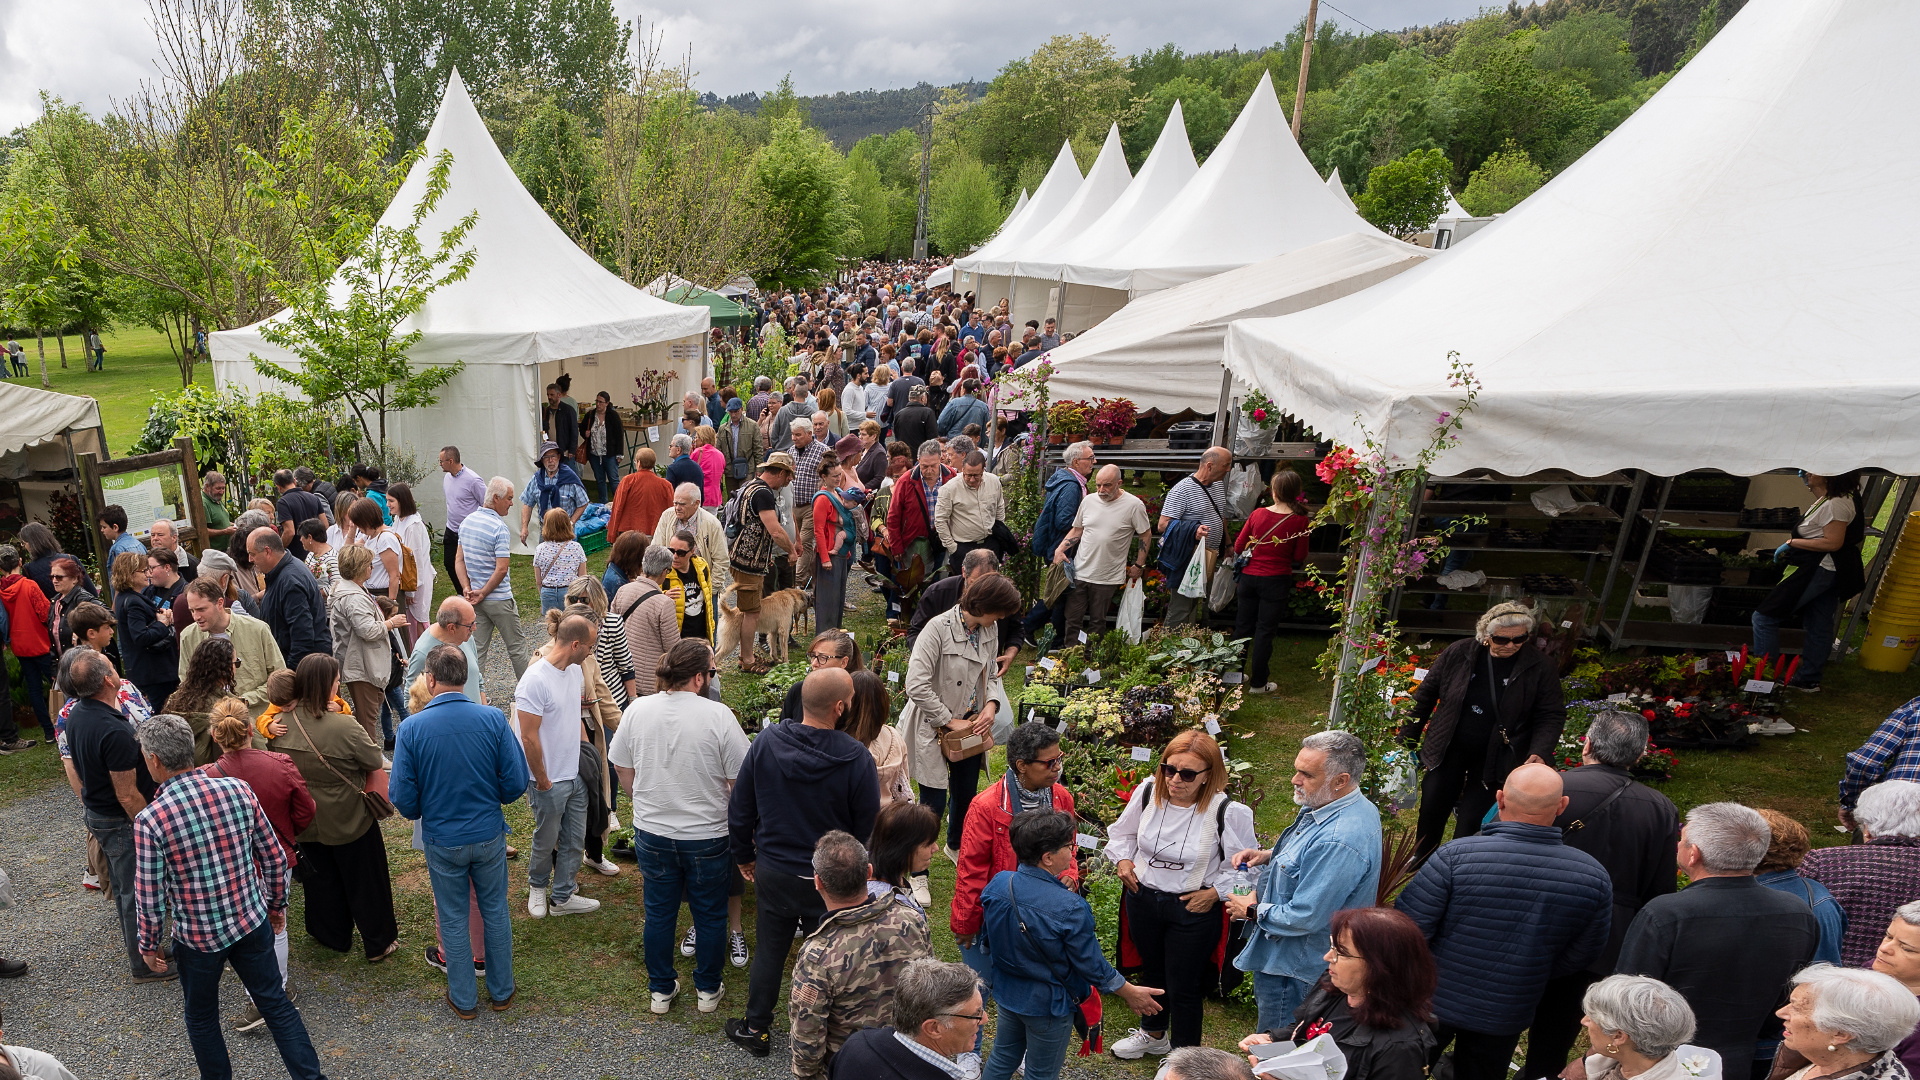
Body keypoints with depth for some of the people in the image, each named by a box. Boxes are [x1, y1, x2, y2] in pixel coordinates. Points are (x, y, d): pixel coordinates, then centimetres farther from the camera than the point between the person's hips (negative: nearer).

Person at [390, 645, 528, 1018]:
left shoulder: (411, 728, -17)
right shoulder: (494, 719, -15)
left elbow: (404, 798, -12)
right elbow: (516, 783, -11)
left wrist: (419, 813, 12)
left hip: (442, 839, -1)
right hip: (489, 833, 1)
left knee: (454, 919, 17)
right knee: (495, 912, 18)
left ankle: (464, 999, 33)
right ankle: (502, 991, 33)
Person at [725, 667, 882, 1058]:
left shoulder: (766, 742, -14)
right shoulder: (857, 759, -23)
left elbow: (739, 809, -2)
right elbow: (867, 829, -11)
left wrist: (744, 855, 15)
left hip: (773, 874, 2)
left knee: (769, 953, 21)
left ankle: (756, 1030, 38)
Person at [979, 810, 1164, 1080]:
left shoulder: (997, 884, -15)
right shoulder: (1069, 908, -32)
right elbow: (1091, 965, -20)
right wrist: (1131, 993, -3)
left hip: (1005, 993, 5)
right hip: (1048, 1006, -5)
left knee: (1002, 1058, 26)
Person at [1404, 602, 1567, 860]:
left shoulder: (1541, 668, -11)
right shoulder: (1458, 653, -7)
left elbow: (1550, 717, -5)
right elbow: (1425, 696, 4)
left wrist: (1539, 752, -23)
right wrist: (1407, 739, 7)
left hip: (1494, 759, -2)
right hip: (1448, 751, 3)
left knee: (1471, 822, 1)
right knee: (1431, 814, 13)